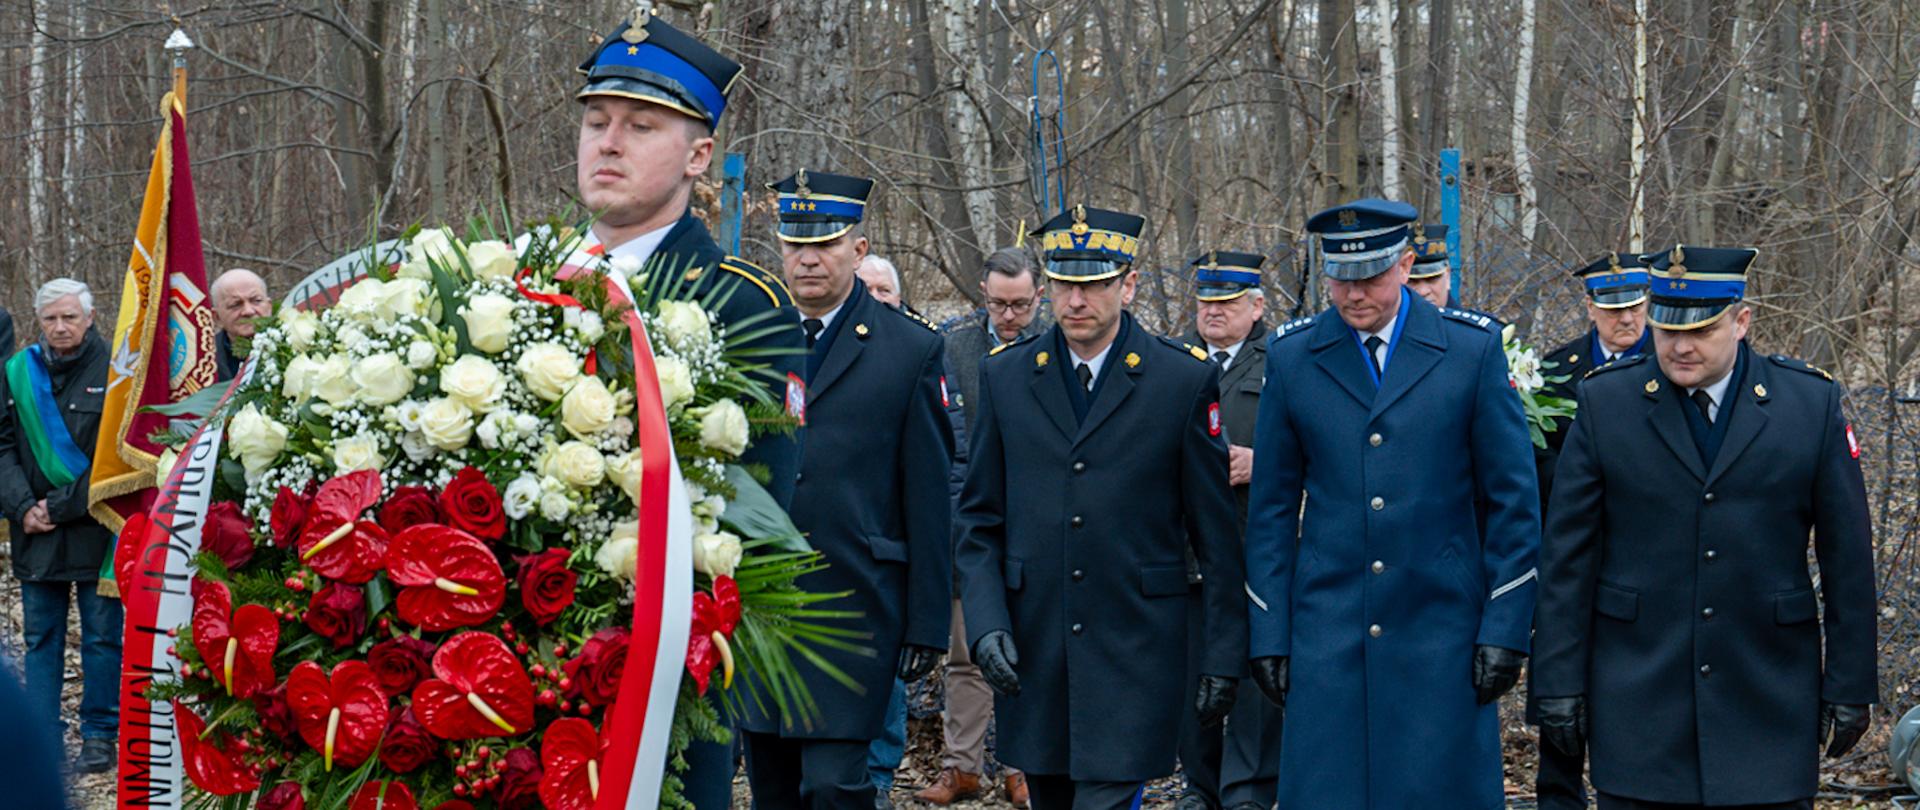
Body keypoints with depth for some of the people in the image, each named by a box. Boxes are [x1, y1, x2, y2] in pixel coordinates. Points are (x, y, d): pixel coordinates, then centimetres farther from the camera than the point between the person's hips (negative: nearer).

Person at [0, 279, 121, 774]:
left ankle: (100, 736, 10)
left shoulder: (113, 371, -5)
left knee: (102, 635, 2)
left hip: (96, 527, -4)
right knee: (40, 637, 8)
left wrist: (63, 506, -11)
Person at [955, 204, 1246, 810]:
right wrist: (985, 623, -4)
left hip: (1134, 652, -3)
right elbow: (979, 520, 9)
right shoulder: (1004, 375, 6)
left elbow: (1216, 533, 1)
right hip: (1031, 650, 3)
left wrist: (1225, 654, 0)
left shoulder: (1185, 379, -2)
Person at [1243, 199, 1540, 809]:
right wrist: (1268, 636, 4)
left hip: (1440, 629, -1)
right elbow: (1271, 508, 9)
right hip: (1328, 635, 1)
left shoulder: (1473, 348, 0)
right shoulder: (1292, 356, 4)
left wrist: (1505, 629, -4)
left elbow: (1513, 501, 2)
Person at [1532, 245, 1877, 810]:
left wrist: (1850, 686, 3)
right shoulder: (1605, 401, 0)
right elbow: (1568, 557, 2)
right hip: (1637, 699, 0)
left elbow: (1849, 559, 4)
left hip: (1768, 699, 0)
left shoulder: (1813, 404, 0)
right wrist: (1560, 682, -2)